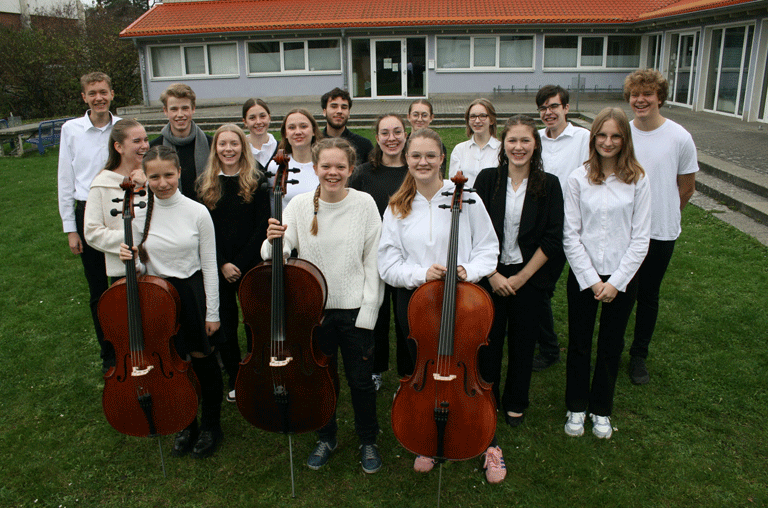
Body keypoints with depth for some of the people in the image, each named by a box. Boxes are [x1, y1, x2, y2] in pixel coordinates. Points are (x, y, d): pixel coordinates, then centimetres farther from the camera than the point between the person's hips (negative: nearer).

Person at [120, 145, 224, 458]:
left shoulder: (197, 213, -10)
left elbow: (209, 266, -5)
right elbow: (141, 268, 3)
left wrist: (212, 312, -4)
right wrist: (130, 260, -21)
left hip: (193, 295, -2)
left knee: (204, 362, 12)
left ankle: (210, 427, 34)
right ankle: (185, 425, 38)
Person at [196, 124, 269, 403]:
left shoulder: (256, 181, -1)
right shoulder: (205, 184, 4)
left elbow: (262, 225, -6)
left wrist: (241, 262, -12)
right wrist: (222, 264, -9)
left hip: (251, 265, -1)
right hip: (217, 267, 2)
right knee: (225, 324, 8)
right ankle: (235, 379, 24)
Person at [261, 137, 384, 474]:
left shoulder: (364, 204, -8)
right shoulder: (300, 205, -3)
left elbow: (373, 261, -6)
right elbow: (276, 257, -6)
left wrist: (368, 311, -9)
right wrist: (273, 241, -29)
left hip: (354, 309, -1)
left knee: (361, 379, 12)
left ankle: (368, 441, 36)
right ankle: (326, 438, 41)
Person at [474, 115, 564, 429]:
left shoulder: (549, 185, -4)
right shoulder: (487, 179, -3)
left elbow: (552, 239, -6)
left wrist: (521, 277, -10)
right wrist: (492, 274, -10)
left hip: (530, 278, 0)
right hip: (491, 277, 0)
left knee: (523, 343, 12)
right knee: (489, 340, 8)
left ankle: (515, 404, 32)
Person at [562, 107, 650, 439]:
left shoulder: (638, 181, -4)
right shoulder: (578, 179, -4)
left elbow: (640, 239, -4)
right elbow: (570, 235, -6)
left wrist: (616, 281, -9)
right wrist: (592, 280, -10)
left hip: (622, 278, 1)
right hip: (583, 277, 0)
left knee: (611, 347, 13)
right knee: (579, 344, 10)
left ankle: (601, 410, 32)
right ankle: (576, 407, 30)